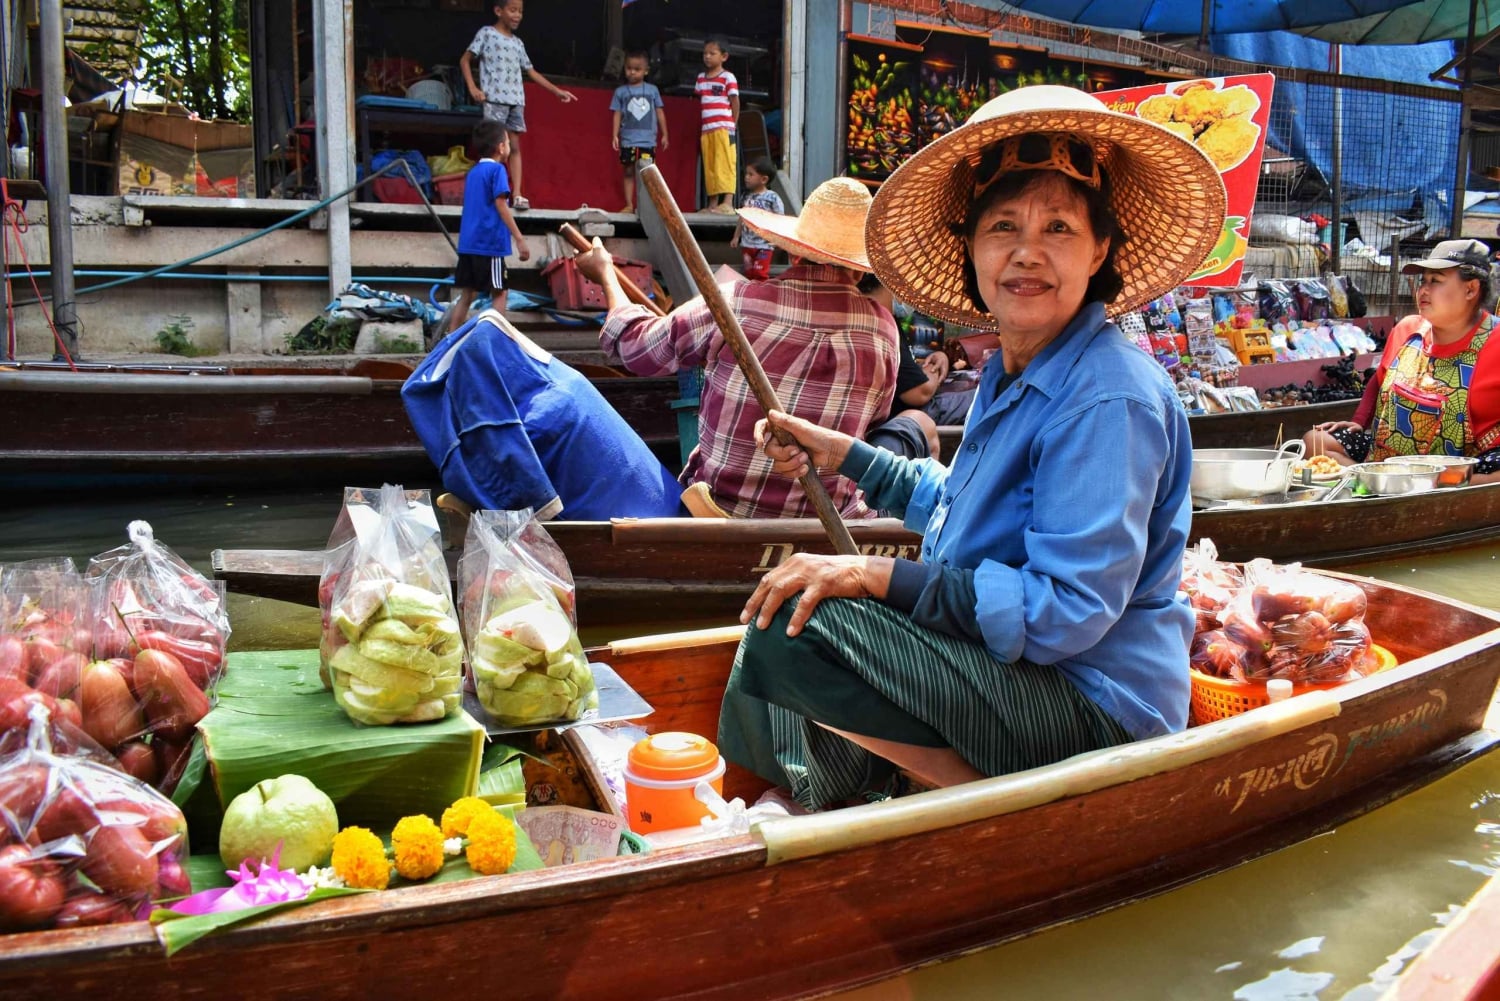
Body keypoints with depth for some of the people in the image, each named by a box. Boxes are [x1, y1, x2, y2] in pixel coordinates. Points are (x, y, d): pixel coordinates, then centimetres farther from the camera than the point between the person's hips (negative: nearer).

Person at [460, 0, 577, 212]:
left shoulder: (518, 43, 18)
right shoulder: (486, 33, 3)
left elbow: (531, 72, 23)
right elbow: (464, 60, 2)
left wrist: (557, 91, 19)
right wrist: (473, 88, -11)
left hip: (516, 100, 5)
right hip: (494, 99, -5)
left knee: (514, 146, 2)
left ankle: (516, 194, 1)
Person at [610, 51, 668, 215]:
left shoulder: (652, 90, 6)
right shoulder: (620, 91, 5)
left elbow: (660, 112, 10)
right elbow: (617, 114, 5)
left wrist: (664, 134, 9)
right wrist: (615, 135, -2)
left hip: (648, 140, 0)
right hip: (628, 139, 0)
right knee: (629, 171, 4)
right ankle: (629, 205, 8)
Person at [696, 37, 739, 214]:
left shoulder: (728, 77, -2)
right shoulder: (701, 77, 16)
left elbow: (735, 101, -1)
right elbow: (700, 102, 18)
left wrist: (732, 125, -1)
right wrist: (701, 127, 11)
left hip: (723, 128, -6)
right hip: (706, 130, 6)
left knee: (724, 165, -11)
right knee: (709, 167, 6)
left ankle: (728, 203, -15)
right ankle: (713, 203, 10)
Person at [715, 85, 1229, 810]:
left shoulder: (1108, 400, -22)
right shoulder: (1011, 373, 9)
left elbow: (1065, 612, -27)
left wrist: (880, 575, -26)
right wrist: (842, 455, 20)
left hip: (1095, 711, -10)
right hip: (1005, 664, 10)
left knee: (789, 633, -25)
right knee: (779, 611, 18)